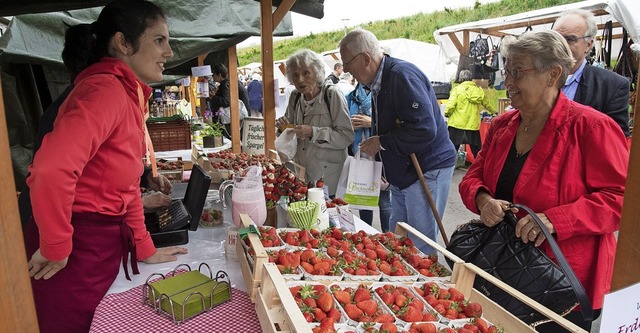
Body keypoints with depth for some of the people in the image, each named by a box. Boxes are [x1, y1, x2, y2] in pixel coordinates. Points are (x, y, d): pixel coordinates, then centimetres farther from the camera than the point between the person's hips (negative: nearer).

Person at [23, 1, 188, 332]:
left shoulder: (129, 95, 9)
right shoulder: (105, 89, -21)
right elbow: (51, 169, -36)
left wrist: (145, 248, 13)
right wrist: (56, 248, -22)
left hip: (105, 242, 9)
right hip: (76, 248, -8)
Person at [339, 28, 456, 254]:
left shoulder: (402, 75, -20)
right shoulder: (378, 82, 11)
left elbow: (424, 129, -29)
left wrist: (382, 142, -19)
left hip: (427, 170, -10)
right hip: (401, 174, 10)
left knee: (421, 249, 0)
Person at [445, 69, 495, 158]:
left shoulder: (457, 89, -5)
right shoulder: (479, 90, 8)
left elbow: (451, 104, -15)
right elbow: (487, 104, 21)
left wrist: (447, 113, 5)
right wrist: (494, 112, 40)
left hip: (457, 124, -3)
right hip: (473, 125, 3)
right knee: (477, 151, 14)